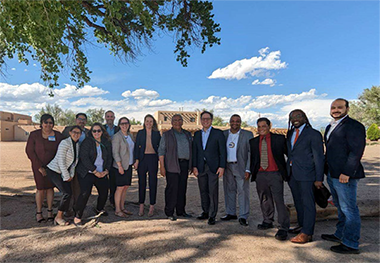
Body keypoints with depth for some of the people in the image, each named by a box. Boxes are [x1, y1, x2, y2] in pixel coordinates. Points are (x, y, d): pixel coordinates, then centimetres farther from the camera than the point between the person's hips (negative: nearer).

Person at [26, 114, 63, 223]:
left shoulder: (58, 135, -1)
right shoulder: (34, 135, -7)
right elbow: (29, 151, -7)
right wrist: (40, 167, -11)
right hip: (38, 166, -2)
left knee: (50, 187, 7)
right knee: (41, 189, -2)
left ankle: (50, 211, 18)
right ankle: (39, 212, 16)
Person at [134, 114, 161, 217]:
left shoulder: (157, 133, 6)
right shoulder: (140, 133, 6)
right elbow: (137, 147, 4)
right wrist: (136, 160, -4)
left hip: (153, 158, 0)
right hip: (142, 158, 1)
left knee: (153, 183, 3)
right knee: (142, 182, 6)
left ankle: (152, 207, 14)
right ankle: (141, 206, 18)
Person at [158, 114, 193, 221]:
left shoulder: (187, 134, 15)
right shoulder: (167, 135, 2)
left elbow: (191, 150, 19)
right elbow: (161, 151, -2)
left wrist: (191, 165, 13)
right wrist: (162, 166, -9)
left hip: (184, 164, 5)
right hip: (172, 165, -4)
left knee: (182, 188, 9)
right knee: (172, 189, -4)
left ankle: (181, 211, 21)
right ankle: (169, 213, 7)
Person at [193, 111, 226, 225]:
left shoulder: (218, 133, 1)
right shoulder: (197, 134, 13)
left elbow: (222, 151, -2)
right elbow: (195, 151, 11)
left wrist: (222, 166, -9)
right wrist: (194, 166, 4)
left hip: (213, 166, -4)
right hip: (200, 167, 4)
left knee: (213, 191, -3)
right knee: (203, 191, 10)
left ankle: (212, 215, 8)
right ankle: (205, 212, 25)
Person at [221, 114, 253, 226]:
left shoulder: (248, 134, 0)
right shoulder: (224, 134, 10)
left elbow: (251, 153, -4)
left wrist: (248, 170, -12)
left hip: (241, 167, -3)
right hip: (227, 167, 4)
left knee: (243, 191, -3)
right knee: (229, 190, 11)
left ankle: (243, 217, 7)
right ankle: (230, 213, 25)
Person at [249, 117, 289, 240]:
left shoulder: (279, 138, 0)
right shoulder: (253, 142, 10)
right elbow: (252, 158, 15)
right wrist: (251, 172, 9)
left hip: (275, 174, -4)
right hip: (260, 174, 4)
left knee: (279, 200, -6)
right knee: (265, 200, 13)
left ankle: (283, 228, 1)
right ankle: (268, 221, 28)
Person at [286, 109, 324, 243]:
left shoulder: (313, 134, -6)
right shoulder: (290, 134, 14)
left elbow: (319, 157, -8)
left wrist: (319, 178, -11)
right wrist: (287, 172, 10)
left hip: (306, 175, -7)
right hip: (292, 174, 7)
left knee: (308, 204, 0)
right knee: (298, 202, 17)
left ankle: (306, 234, 7)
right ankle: (302, 227, 31)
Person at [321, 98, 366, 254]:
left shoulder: (354, 126, -11)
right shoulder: (330, 127, 17)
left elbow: (356, 151, -18)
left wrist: (346, 173, -21)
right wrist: (328, 171, 17)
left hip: (345, 176, -9)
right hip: (332, 175, 9)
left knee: (349, 209, 1)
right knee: (341, 208, 20)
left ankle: (350, 244, 12)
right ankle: (340, 235, 33)